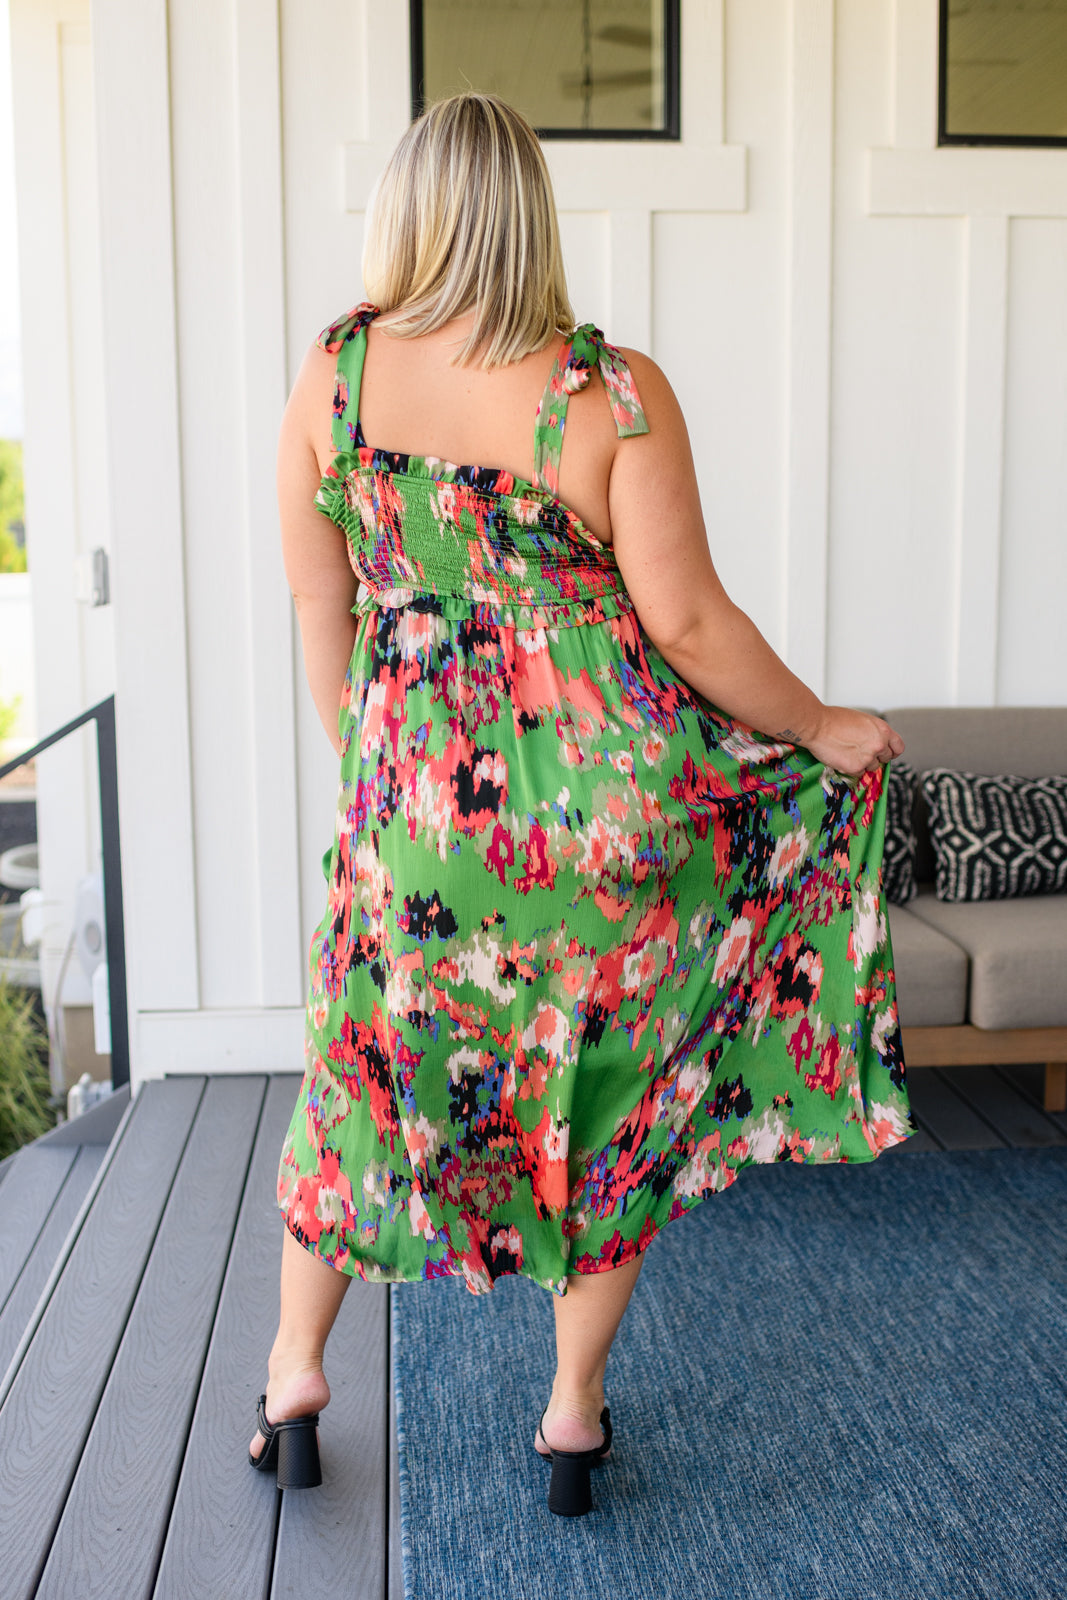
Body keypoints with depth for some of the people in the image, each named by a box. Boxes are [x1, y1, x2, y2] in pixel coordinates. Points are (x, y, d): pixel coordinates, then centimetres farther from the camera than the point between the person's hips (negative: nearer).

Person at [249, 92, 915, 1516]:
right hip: (613, 796, -1)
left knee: (369, 1071, 22)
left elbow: (321, 609, 5)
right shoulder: (614, 391, -11)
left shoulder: (333, 377, -2)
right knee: (611, 1093, 17)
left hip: (419, 809, 2)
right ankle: (575, 1414, 31)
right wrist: (826, 729, 2)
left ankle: (295, 1374, 35)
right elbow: (685, 619, -12)